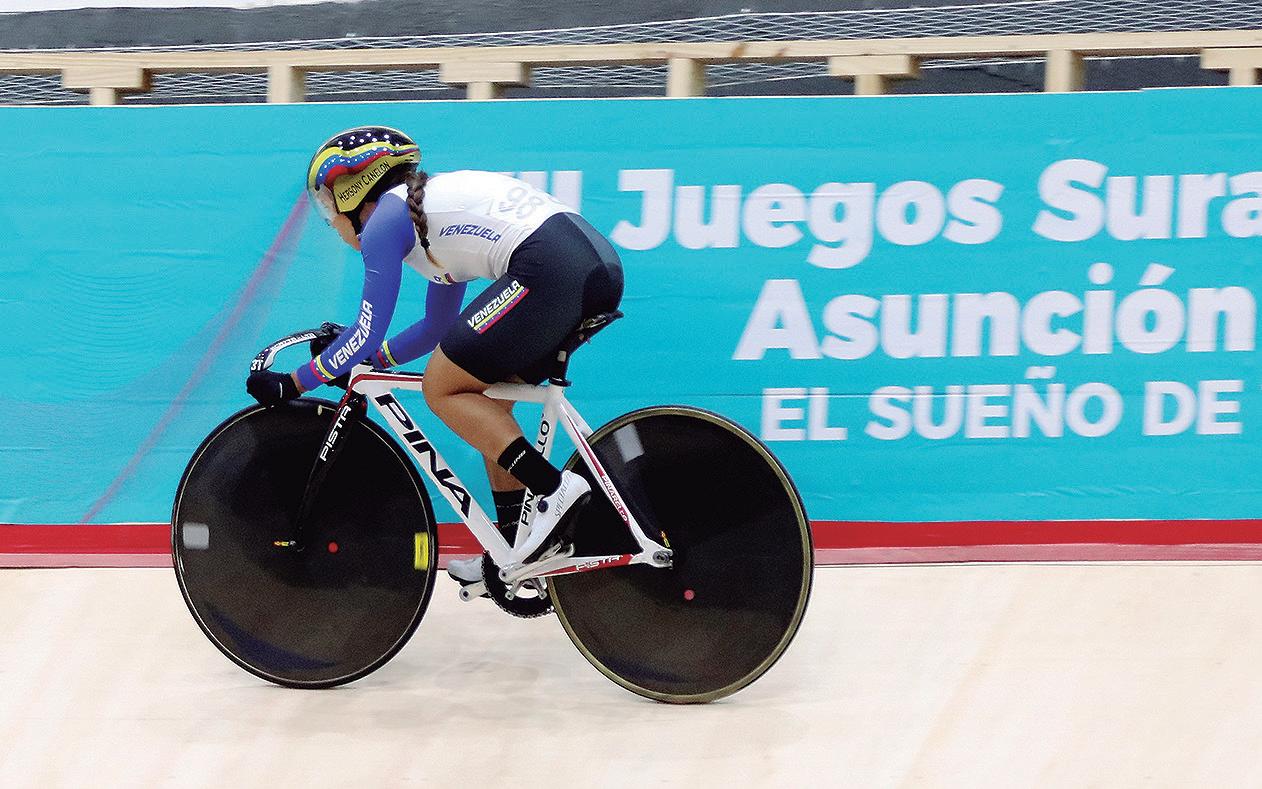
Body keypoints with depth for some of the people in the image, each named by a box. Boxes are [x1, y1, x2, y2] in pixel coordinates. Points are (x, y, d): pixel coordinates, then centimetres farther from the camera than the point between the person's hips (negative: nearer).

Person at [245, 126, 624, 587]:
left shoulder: (385, 220, 4)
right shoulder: (429, 206, 30)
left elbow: (368, 333, 4)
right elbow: (437, 328, 37)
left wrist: (293, 383, 12)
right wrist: (363, 361, 41)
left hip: (551, 270, -9)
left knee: (443, 388, 2)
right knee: (485, 400, 19)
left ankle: (557, 490, -9)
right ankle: (514, 553, 18)